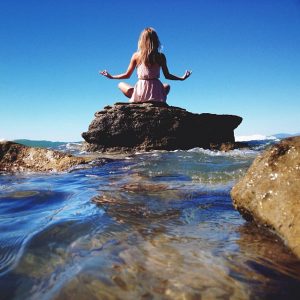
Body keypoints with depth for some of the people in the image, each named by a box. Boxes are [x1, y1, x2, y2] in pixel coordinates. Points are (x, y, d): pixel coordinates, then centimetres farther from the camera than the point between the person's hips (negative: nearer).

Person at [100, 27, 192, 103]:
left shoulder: (136, 56, -1)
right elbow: (167, 76, 6)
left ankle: (138, 101, 7)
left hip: (141, 92, -2)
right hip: (156, 92, 2)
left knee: (121, 84, 26)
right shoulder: (161, 56, 0)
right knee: (167, 86, 38)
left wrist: (111, 76, 21)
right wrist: (182, 78, 22)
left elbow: (127, 75, 5)